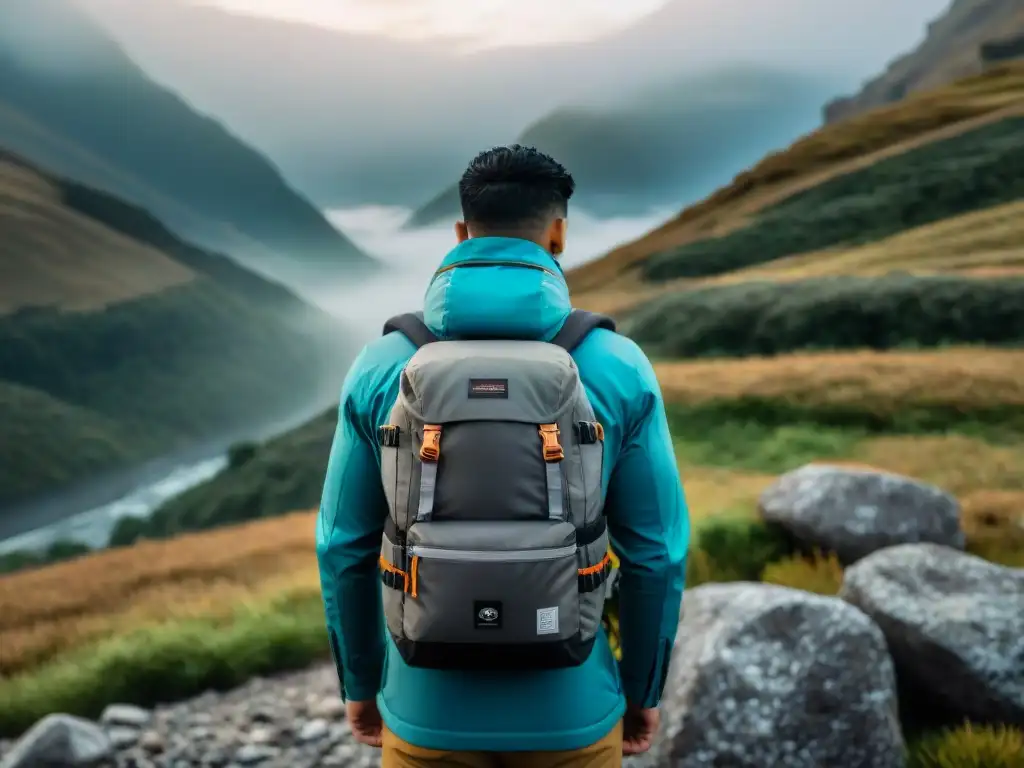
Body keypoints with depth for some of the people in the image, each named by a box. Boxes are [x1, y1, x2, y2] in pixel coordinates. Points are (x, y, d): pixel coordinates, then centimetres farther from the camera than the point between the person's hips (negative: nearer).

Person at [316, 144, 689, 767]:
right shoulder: (617, 367, -11)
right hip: (568, 706, 0)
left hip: (431, 706, 1)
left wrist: (360, 681, 13)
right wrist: (644, 689, 9)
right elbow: (656, 549, -7)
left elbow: (346, 545, -3)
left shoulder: (382, 365, -9)